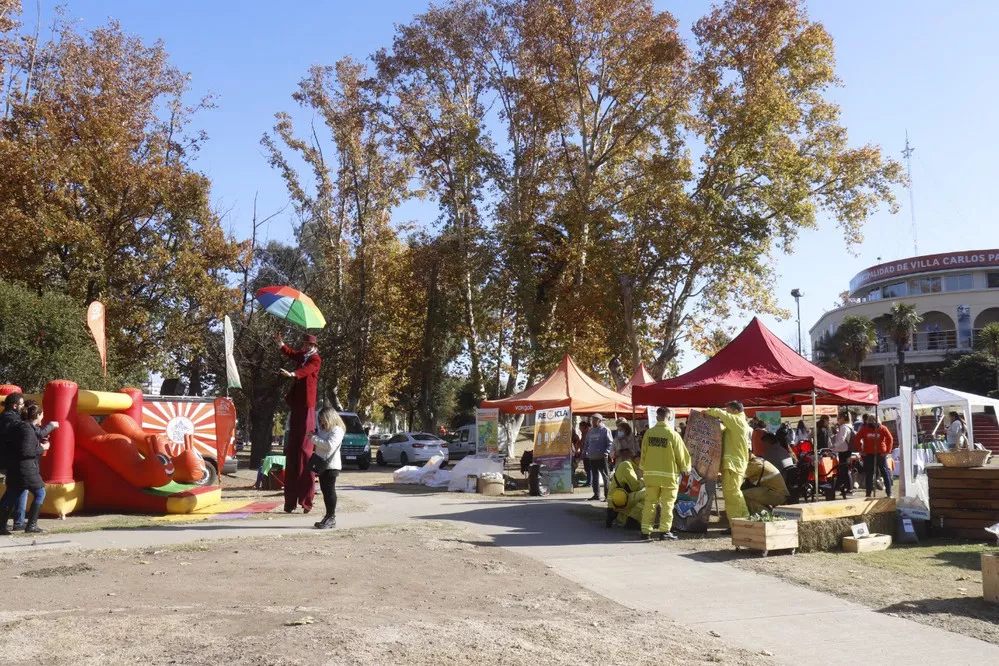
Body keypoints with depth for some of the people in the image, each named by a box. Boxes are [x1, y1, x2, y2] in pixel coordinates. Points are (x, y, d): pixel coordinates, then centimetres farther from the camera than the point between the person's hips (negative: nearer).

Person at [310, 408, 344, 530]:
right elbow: (319, 445, 27)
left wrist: (314, 438, -17)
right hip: (322, 465, 9)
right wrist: (314, 436, 8)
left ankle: (332, 518, -3)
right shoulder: (323, 429, 18)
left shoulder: (337, 430, -10)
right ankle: (328, 516, 18)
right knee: (325, 490, 11)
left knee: (330, 491, -7)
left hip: (331, 465, -9)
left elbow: (330, 445, -23)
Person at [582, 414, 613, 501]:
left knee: (605, 476, -2)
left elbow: (610, 442, -8)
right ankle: (596, 494, 18)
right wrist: (584, 452, 10)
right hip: (592, 457, 6)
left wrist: (607, 452, -20)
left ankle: (607, 494, 0)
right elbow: (586, 443, 21)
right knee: (594, 476, 11)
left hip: (602, 457, -6)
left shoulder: (605, 430, -3)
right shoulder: (590, 431, 15)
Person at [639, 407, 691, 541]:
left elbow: (644, 452, 6)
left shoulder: (649, 433, -2)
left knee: (649, 502, 9)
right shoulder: (673, 434, -11)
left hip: (650, 474, 3)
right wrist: (686, 468, 14)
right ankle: (664, 530, 5)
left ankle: (646, 531, 9)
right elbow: (681, 454, -4)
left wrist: (643, 469, 19)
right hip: (669, 474, -3)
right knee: (667, 503, 6)